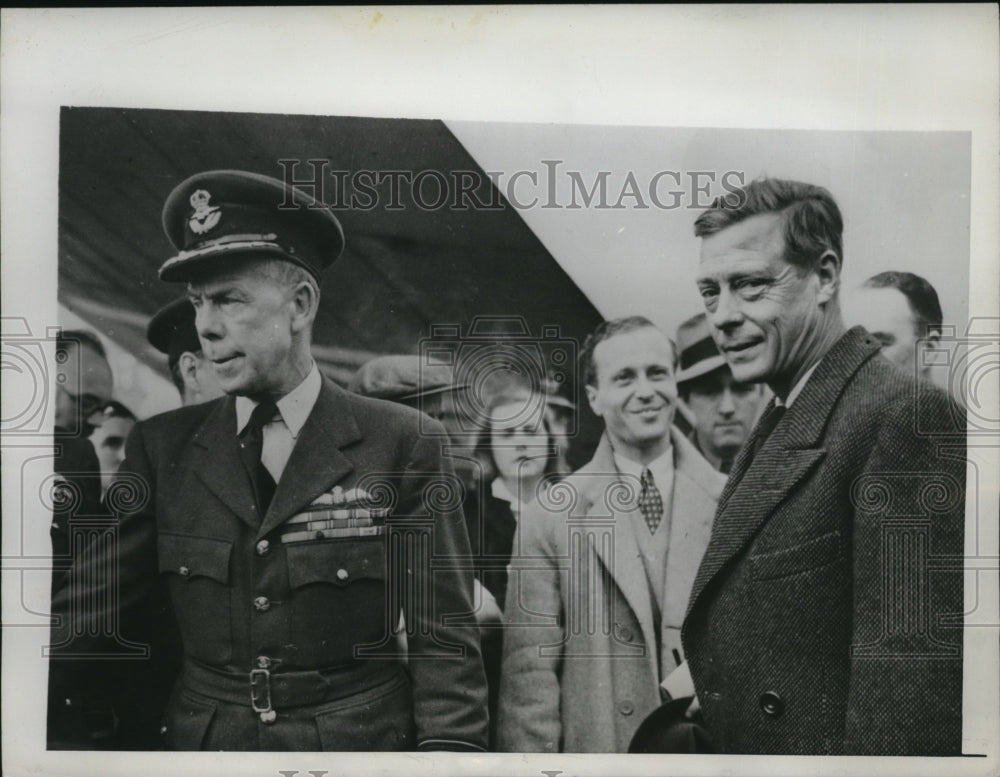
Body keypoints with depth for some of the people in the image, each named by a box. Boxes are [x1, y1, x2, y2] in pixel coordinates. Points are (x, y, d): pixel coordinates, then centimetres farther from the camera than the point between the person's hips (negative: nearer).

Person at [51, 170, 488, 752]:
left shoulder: (404, 445, -11)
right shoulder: (161, 447, -2)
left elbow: (444, 641, -10)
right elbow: (87, 605, -2)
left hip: (362, 741, -2)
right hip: (201, 740, 3)